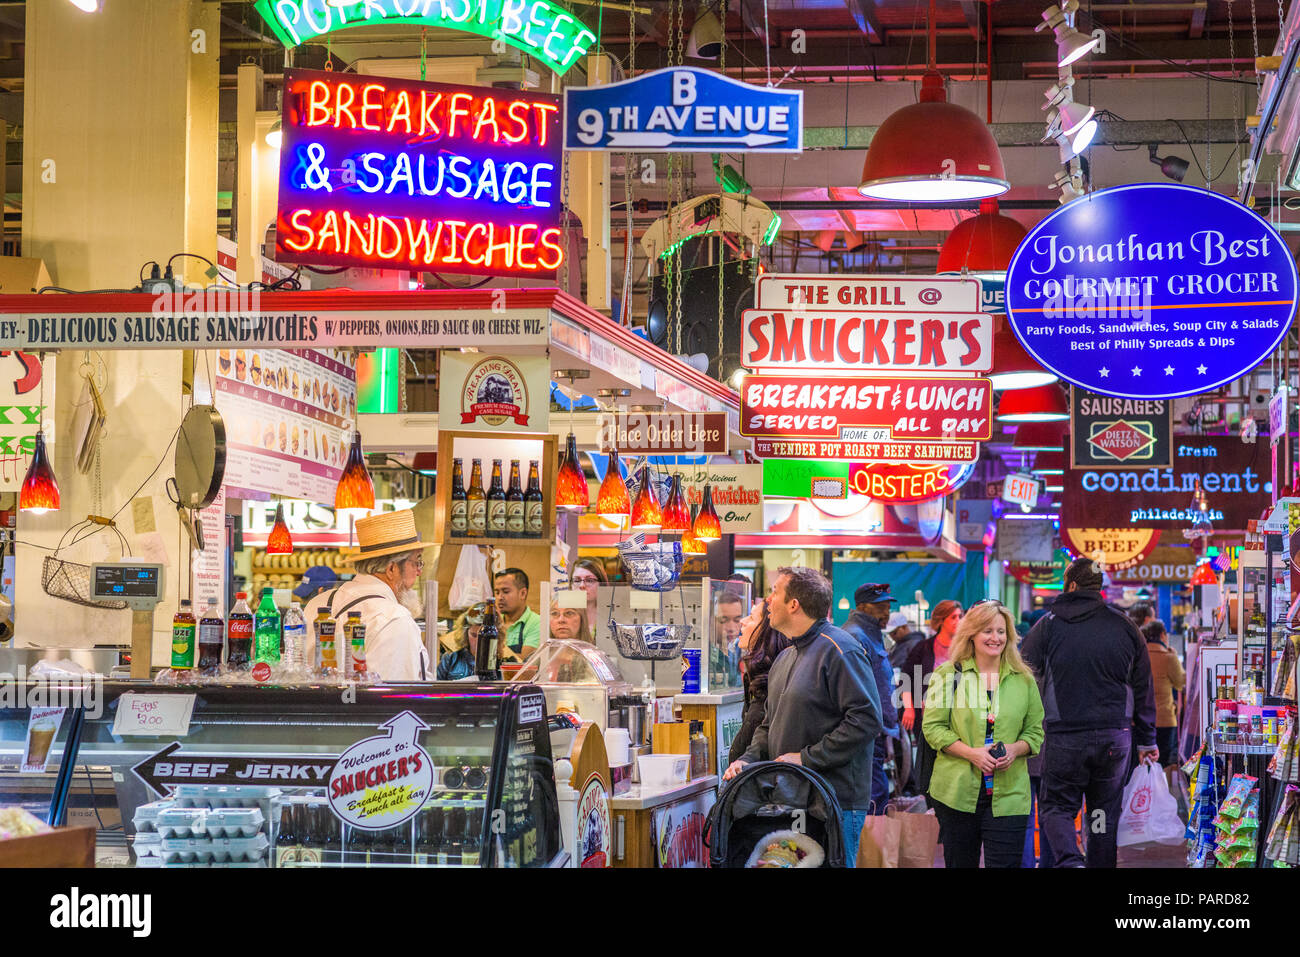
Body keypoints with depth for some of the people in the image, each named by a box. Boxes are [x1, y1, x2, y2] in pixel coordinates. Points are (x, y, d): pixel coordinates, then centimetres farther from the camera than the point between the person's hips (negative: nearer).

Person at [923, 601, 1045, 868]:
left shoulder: (1023, 680, 9)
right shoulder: (948, 674, 2)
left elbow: (1035, 731, 14)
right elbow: (933, 727, -1)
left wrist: (1015, 749, -8)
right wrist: (971, 753, -13)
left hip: (1008, 796, 1)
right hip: (956, 792, -1)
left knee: (1005, 863, -7)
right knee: (960, 864, 8)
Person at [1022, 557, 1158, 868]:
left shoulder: (1048, 624, -2)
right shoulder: (1125, 627, 7)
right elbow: (1143, 689, 13)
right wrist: (1147, 739, 21)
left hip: (1065, 736, -3)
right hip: (1115, 736, 3)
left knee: (1056, 806, 5)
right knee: (1105, 813, 13)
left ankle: (1069, 861, -19)